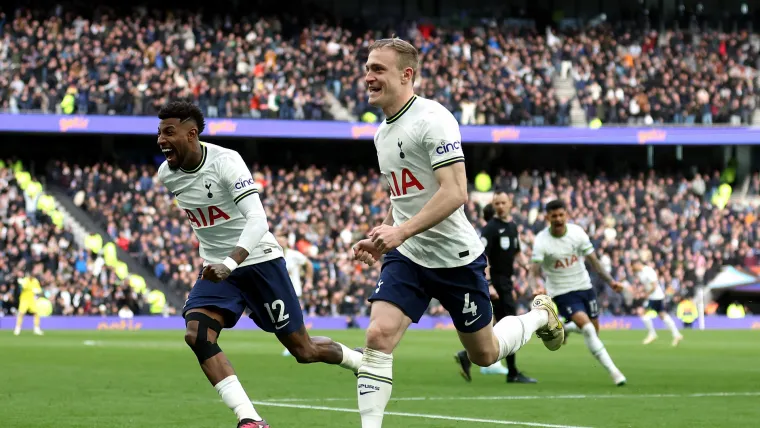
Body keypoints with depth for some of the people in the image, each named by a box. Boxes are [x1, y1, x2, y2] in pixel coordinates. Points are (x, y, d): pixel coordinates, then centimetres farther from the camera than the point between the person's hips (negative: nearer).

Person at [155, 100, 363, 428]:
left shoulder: (225, 161, -22)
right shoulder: (166, 174, -3)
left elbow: (257, 220, -32)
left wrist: (231, 262, -48)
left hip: (258, 259, -5)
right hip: (216, 268, 5)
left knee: (303, 350, 3)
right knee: (196, 335, -22)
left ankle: (360, 362, 35)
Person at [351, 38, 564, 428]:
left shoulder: (432, 119, -18)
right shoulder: (383, 132, 9)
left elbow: (455, 193, -25)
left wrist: (402, 231, -33)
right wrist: (382, 238, 10)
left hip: (455, 259, -6)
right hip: (406, 257, 6)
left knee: (484, 354, 11)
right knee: (377, 337, -16)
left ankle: (541, 315, 40)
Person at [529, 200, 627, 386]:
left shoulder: (577, 232, -9)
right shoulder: (541, 241, -18)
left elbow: (592, 260, 0)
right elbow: (534, 273, -21)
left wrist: (610, 280, -9)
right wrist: (536, 288, -43)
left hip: (585, 287, 4)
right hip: (562, 292, -4)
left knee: (594, 329, 10)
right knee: (587, 328, -22)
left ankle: (564, 328, 43)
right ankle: (613, 371, -18)